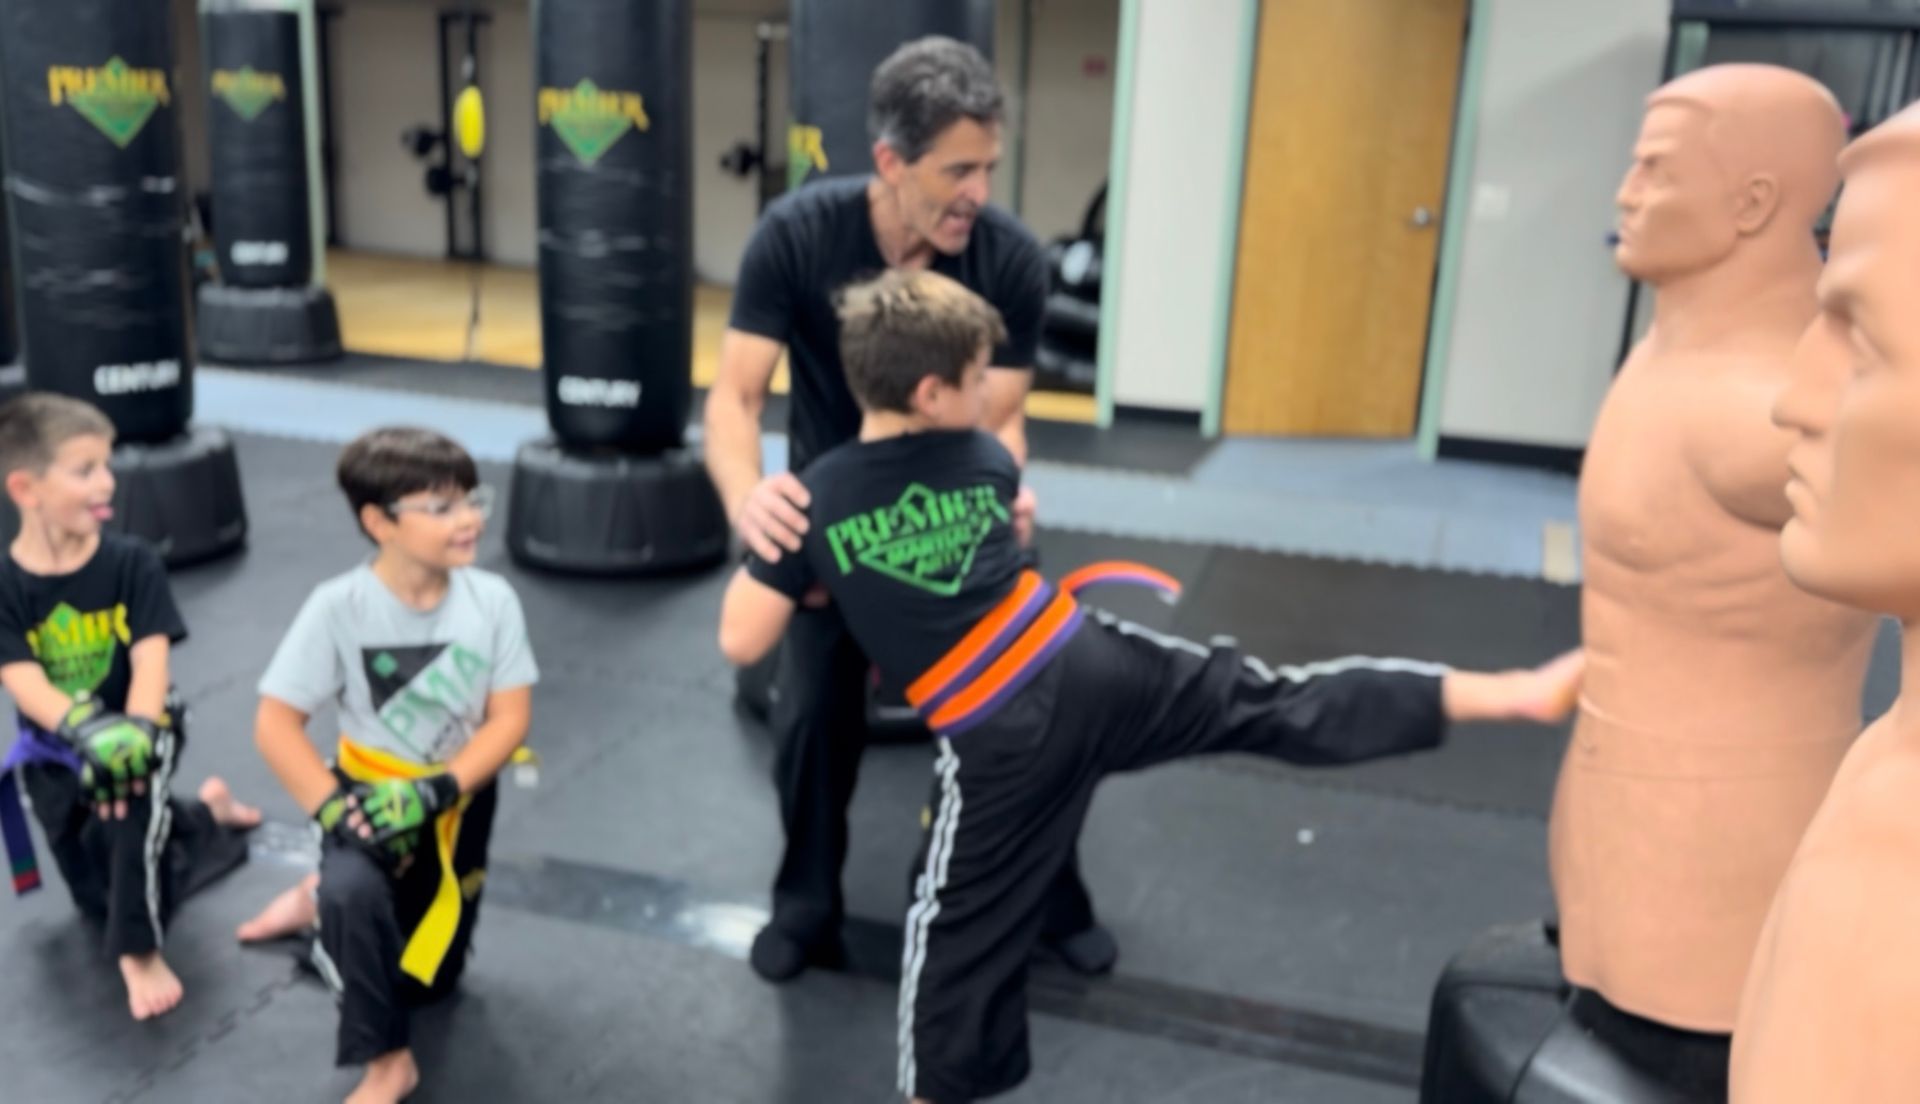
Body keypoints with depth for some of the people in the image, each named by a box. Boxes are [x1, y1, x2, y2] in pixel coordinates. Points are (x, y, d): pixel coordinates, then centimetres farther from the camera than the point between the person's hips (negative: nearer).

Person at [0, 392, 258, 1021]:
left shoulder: (131, 563, -15)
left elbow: (151, 659, -22)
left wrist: (135, 731, -39)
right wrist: (90, 732, -42)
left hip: (141, 727, -2)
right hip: (55, 748, 2)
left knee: (136, 804, -37)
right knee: (104, 902, 13)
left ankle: (140, 953, -18)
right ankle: (206, 815, 40)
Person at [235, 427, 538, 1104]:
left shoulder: (491, 599, -17)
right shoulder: (339, 606, -22)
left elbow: (510, 718, -15)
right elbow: (275, 723, -17)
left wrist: (434, 792, -28)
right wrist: (333, 807, -29)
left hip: (460, 801, 3)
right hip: (371, 791, -2)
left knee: (427, 980, 16)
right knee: (355, 889, -37)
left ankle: (321, 905, 44)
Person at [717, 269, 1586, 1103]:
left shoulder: (812, 500, -6)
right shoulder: (985, 459, 4)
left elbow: (741, 641, -3)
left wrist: (771, 561, 15)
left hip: (999, 743, -2)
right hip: (1092, 665, 2)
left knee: (961, 921, 11)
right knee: (1271, 704, 7)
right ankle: (1517, 693, 10)